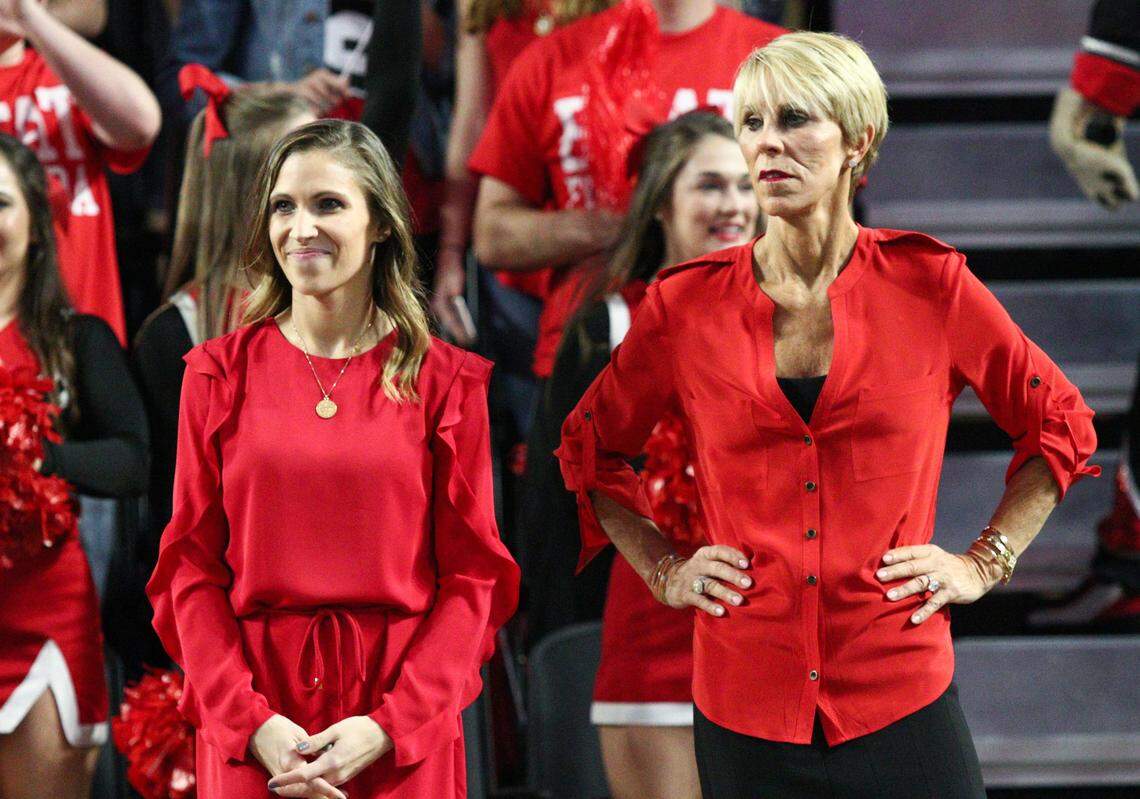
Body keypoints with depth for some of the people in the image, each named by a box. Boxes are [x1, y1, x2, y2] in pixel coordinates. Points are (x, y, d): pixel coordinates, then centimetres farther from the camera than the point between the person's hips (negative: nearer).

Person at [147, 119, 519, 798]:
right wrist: (251, 722, -11)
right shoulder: (221, 373, 4)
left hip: (404, 718, -1)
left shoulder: (444, 380, 1)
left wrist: (388, 726, -13)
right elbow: (192, 565, 2)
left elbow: (474, 576, -1)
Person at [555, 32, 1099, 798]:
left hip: (900, 702, -1)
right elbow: (591, 447, 19)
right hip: (745, 700, 1)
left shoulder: (929, 286, 0)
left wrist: (986, 562, 7)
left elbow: (1061, 425, 13)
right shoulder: (688, 304, 2)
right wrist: (662, 571, 10)